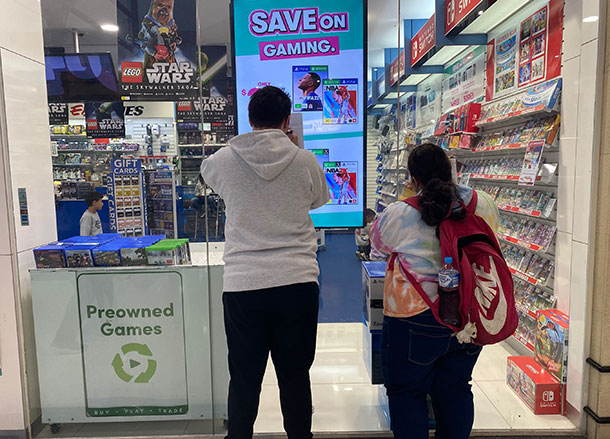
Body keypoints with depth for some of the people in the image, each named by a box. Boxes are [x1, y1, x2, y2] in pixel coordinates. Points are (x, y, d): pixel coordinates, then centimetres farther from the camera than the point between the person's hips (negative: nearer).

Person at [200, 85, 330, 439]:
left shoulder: (224, 160, -1)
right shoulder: (306, 161, -2)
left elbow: (206, 172, 24)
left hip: (242, 285, 0)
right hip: (298, 281, 0)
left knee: (244, 380, 14)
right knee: (295, 376, 15)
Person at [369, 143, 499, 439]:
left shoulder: (398, 214, -13)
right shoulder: (483, 205, -2)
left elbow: (378, 247, 6)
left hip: (416, 318, -5)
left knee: (406, 392, 14)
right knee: (455, 390, 21)